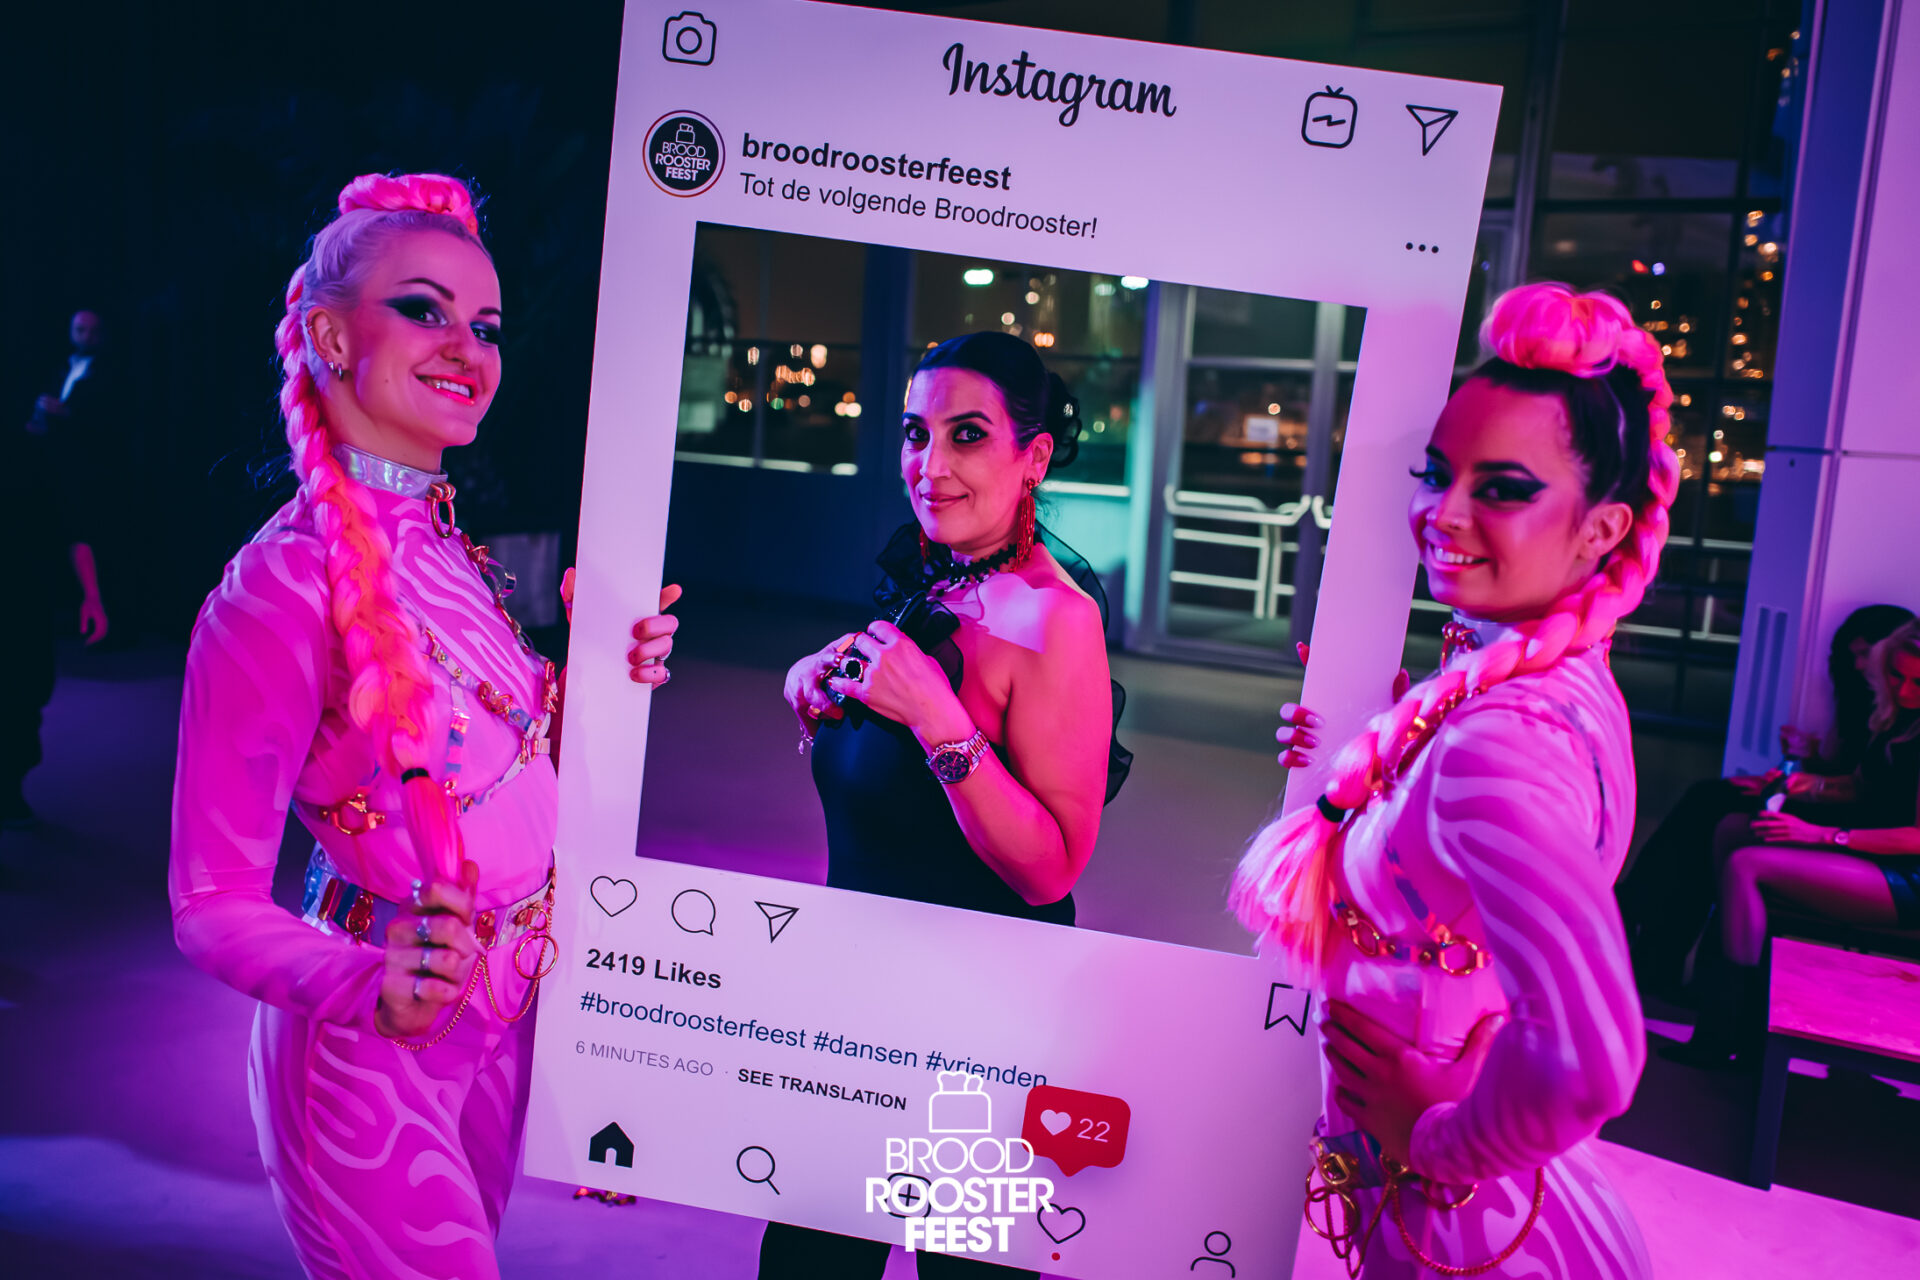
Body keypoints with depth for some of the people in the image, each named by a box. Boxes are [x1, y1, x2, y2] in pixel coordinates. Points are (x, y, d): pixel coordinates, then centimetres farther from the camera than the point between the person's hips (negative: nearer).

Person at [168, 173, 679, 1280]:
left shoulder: (444, 545, 0)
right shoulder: (283, 587, -23)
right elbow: (213, 905, -19)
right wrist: (368, 984, -36)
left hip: (504, 1012, 7)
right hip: (375, 1053, -7)